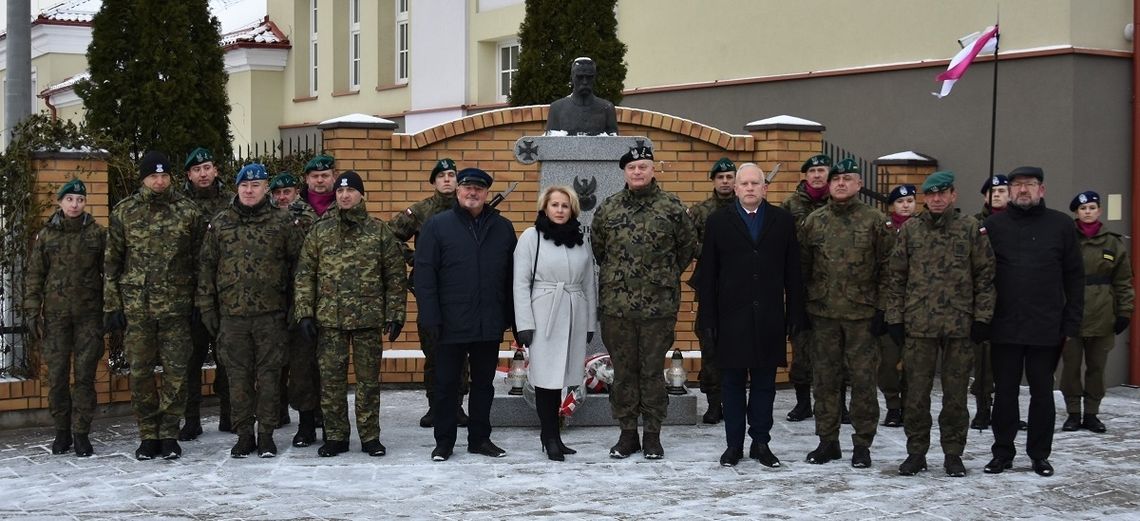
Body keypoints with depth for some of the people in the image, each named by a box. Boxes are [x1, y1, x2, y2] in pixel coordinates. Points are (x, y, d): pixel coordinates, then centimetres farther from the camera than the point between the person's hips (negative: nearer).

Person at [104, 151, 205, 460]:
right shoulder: (124, 212, 5)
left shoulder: (189, 212, 3)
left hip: (177, 304, -1)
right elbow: (111, 262, 6)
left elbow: (199, 260, 5)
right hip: (136, 305, 1)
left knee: (176, 372, 0)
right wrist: (112, 306, 1)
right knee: (140, 372, 3)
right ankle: (149, 436, 13)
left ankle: (169, 435, 10)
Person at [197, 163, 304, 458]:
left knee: (269, 375, 3)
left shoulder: (284, 224, 3)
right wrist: (207, 308, 4)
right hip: (232, 313, 2)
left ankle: (266, 435, 12)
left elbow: (298, 265, 4)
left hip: (271, 314, -1)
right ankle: (244, 435, 14)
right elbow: (206, 267, 9)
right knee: (238, 376, 5)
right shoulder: (219, 224, 8)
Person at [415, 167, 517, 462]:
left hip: (490, 325, 3)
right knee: (446, 385, 6)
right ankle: (444, 441, 16)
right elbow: (425, 275, -6)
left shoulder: (503, 228, 7)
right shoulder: (437, 226, -2)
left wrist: (511, 317, 5)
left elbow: (511, 276, 9)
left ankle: (480, 438, 23)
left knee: (484, 384, 12)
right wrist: (429, 318, -13)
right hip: (451, 324, -3)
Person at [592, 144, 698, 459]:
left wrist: (667, 277, 11)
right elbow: (597, 247, 17)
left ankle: (652, 435, 14)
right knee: (623, 371, 7)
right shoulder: (608, 208, 5)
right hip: (616, 305, 2)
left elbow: (688, 247, 9)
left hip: (659, 305, -2)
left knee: (653, 371, 5)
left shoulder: (671, 207, -1)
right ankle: (627, 433, 17)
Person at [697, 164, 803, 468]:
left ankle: (761, 443, 14)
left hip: (769, 318, 1)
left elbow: (792, 272, 5)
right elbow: (708, 274, 2)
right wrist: (708, 318, -3)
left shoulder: (783, 221, 6)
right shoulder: (718, 222, 4)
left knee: (764, 383, 6)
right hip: (731, 317, -1)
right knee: (732, 383, 5)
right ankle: (734, 444, 13)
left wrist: (795, 314, 0)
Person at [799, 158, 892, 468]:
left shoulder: (875, 221, 0)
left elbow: (886, 268, -1)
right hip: (823, 313, 3)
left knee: (863, 379, 0)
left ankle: (862, 444, 10)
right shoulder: (814, 221, 8)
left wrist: (882, 308, -6)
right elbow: (803, 267, 10)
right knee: (824, 378, 8)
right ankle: (827, 441, 18)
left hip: (862, 314, -3)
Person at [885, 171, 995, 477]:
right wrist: (895, 318, 3)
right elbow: (896, 277, 7)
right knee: (916, 393, 4)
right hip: (918, 325, 1)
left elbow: (985, 276, 3)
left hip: (960, 325, -1)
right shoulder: (910, 230, 6)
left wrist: (982, 317, -2)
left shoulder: (971, 229, 3)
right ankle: (916, 452, 14)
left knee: (956, 394, 6)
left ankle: (953, 454, 15)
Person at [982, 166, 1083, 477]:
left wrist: (1072, 324, -1)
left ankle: (1040, 454, 19)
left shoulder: (1061, 225, 2)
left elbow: (1074, 277, 3)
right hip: (1005, 327, 0)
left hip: (1046, 330, 0)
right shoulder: (993, 226, 3)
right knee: (1005, 393, 8)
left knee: (1042, 393, 8)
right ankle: (1002, 452, 19)